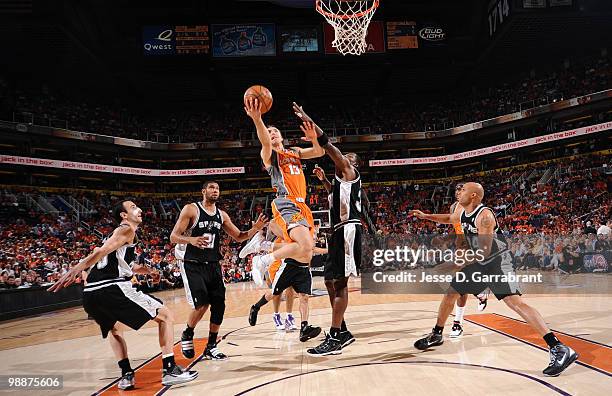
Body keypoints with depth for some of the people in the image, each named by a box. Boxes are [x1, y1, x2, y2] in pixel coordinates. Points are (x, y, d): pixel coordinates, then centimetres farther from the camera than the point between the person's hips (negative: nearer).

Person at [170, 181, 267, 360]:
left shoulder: (221, 215, 10)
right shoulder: (191, 209, -7)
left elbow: (238, 237, 15)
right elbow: (173, 237, -10)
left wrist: (255, 229, -4)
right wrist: (191, 240, -31)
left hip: (213, 264, 6)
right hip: (192, 264, -5)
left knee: (219, 305, -1)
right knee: (201, 304, -15)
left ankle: (211, 347, 15)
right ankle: (187, 336, 15)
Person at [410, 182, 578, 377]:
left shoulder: (484, 215, -22)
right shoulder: (463, 214, 5)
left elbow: (485, 252, -25)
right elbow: (448, 219, 30)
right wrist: (426, 216, 22)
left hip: (498, 261, -9)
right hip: (481, 263, 9)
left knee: (514, 301, -26)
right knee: (451, 292, 12)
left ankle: (559, 349, -25)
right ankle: (436, 335, 29)